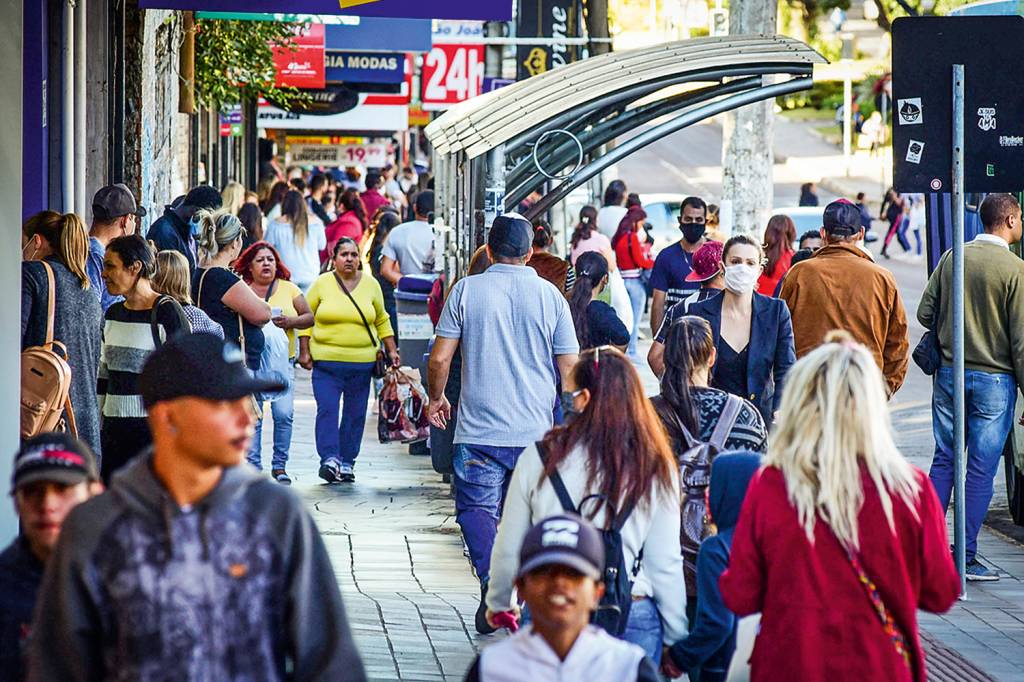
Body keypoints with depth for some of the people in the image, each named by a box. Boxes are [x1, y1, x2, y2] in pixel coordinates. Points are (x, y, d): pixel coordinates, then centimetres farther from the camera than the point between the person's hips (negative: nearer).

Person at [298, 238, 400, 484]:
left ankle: (347, 462, 12)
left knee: (355, 414, 4)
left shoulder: (371, 285, 8)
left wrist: (392, 350, 12)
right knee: (327, 410, -14)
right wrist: (304, 352, 0)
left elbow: (382, 321, 18)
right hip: (326, 361, -2)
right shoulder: (322, 284, 2)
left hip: (361, 362, 2)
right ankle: (329, 459, -19)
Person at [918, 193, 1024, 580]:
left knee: (944, 460, 14)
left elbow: (925, 313, 5)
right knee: (981, 469, 1)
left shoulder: (952, 258, 2)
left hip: (949, 373, 5)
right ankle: (967, 558, 2)